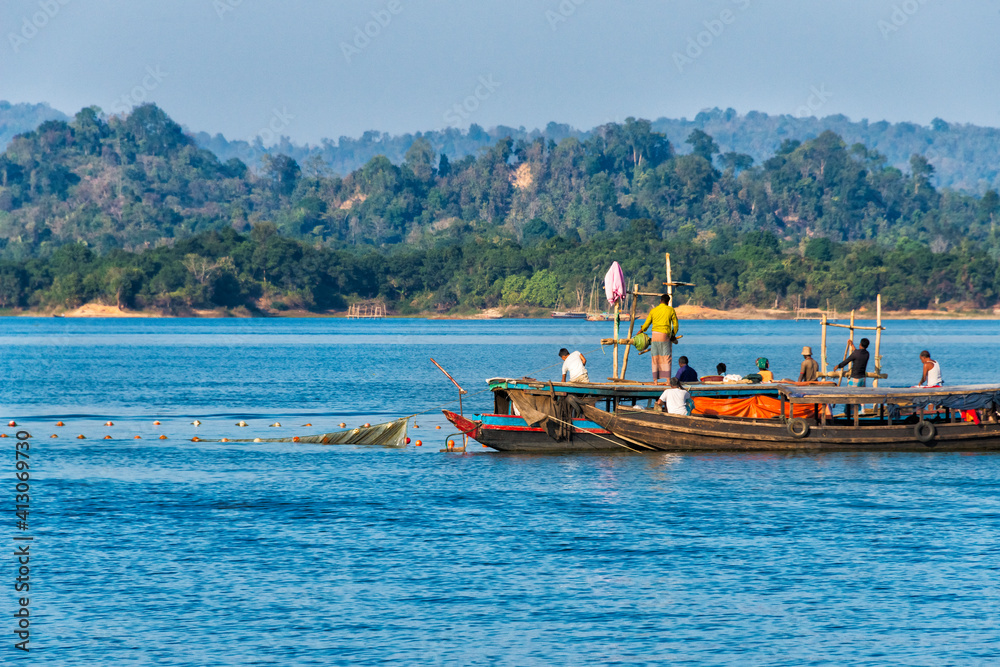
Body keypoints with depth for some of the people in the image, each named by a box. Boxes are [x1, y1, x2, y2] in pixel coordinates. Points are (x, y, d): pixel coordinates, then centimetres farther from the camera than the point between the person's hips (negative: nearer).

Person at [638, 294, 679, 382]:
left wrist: (641, 330, 34)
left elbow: (646, 324, 14)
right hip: (665, 335, -2)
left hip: (655, 334, 2)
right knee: (666, 358, 1)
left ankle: (655, 380, 4)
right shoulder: (670, 310, 4)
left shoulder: (653, 311, 9)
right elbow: (675, 325, 8)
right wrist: (674, 335, 23)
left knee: (655, 358, 6)